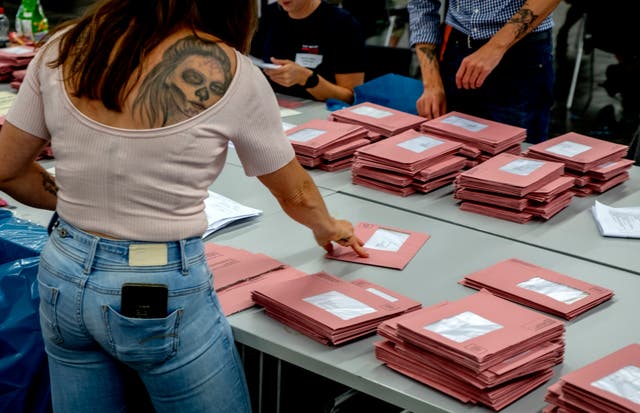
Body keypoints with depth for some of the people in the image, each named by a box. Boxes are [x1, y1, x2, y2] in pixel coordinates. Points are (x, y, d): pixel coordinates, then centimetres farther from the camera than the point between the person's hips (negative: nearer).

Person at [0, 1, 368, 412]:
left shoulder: (65, 46, -4)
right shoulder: (231, 72, -13)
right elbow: (295, 194, 3)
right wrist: (328, 228, 25)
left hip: (64, 278, 5)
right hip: (163, 295, -4)